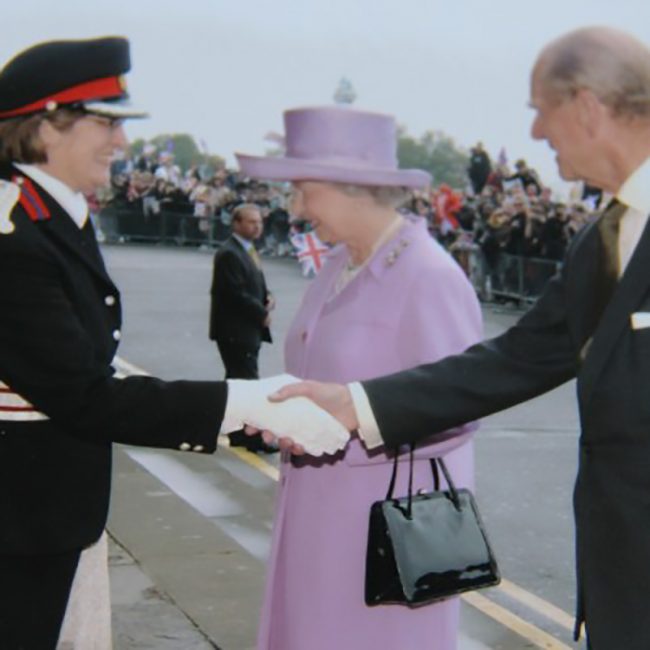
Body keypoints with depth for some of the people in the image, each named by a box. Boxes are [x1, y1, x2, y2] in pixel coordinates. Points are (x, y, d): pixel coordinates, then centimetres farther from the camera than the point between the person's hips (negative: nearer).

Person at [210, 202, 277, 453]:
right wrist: (262, 314, -14)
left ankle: (239, 434, 23)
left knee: (238, 381, 15)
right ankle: (253, 437, -3)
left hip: (247, 329, 10)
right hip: (235, 330, -10)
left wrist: (267, 297, 2)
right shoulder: (229, 253, -18)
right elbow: (237, 294, -22)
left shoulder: (247, 250, 14)